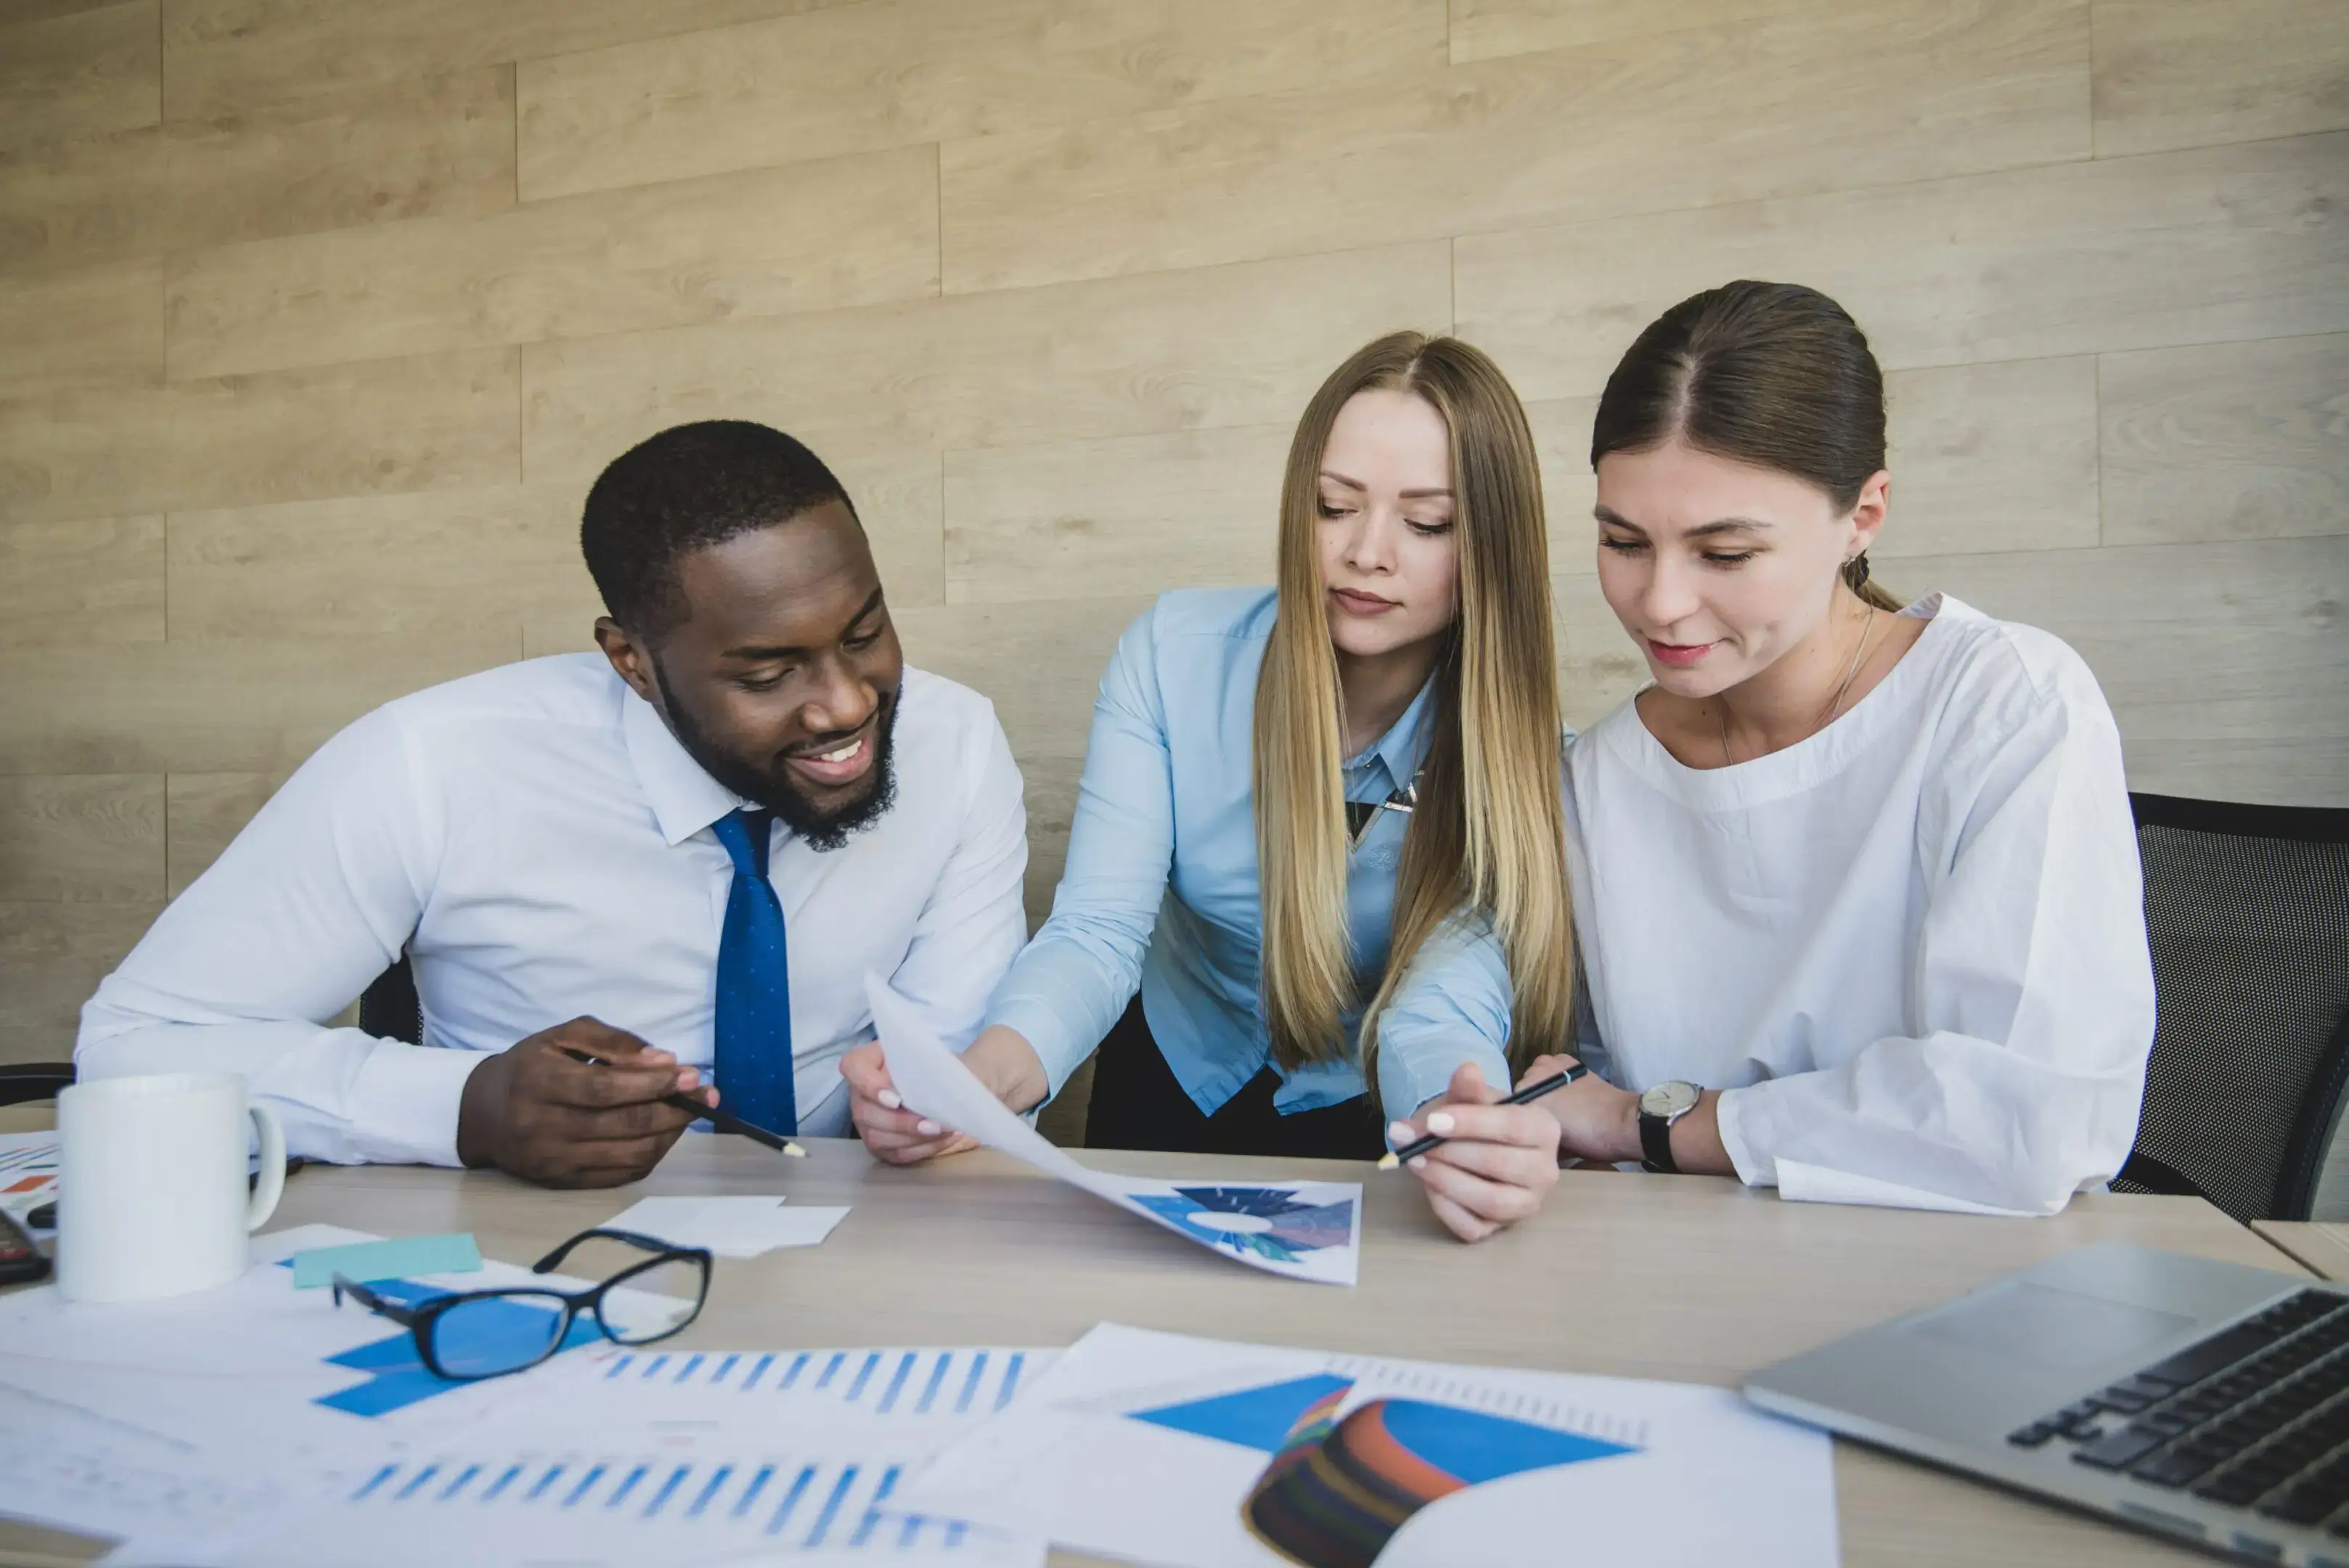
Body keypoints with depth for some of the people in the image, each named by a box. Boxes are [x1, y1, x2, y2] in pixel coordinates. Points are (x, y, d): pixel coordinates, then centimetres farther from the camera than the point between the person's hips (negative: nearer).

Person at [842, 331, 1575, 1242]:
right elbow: (1097, 932, -22)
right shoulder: (1174, 654, -16)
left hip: (1365, 1125, -1)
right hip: (1170, 1084, 1)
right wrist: (982, 1080, -44)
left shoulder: (1514, 745, -18)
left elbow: (1445, 1000, -28)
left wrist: (1463, 1126, -53)